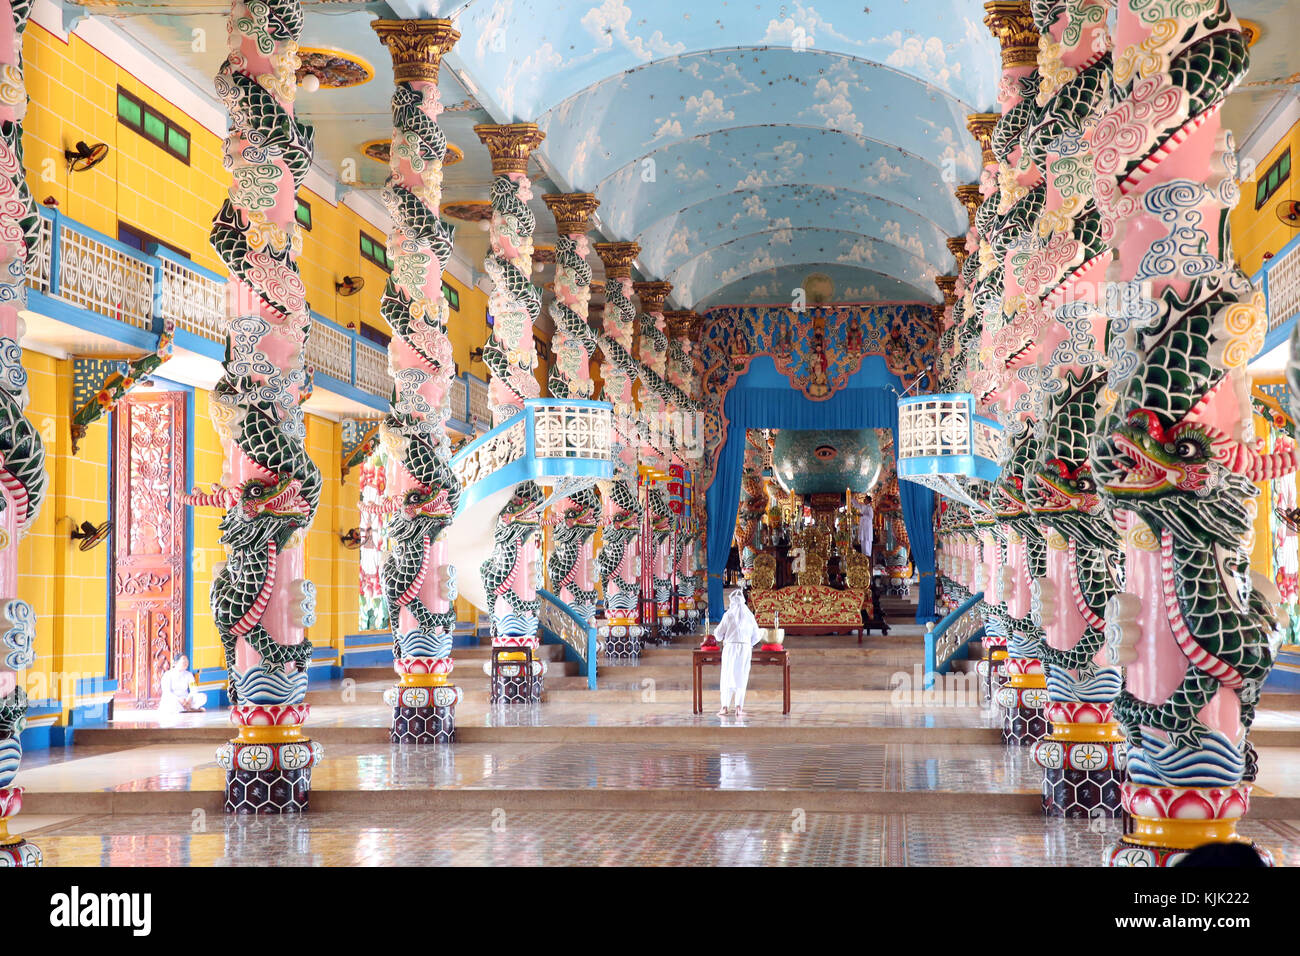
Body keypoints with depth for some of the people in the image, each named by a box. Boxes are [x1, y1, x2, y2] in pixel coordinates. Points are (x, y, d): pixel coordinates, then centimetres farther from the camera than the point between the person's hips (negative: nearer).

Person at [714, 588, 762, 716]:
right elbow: (756, 636, 9)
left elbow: (718, 634, 0)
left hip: (730, 647, -2)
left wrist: (721, 638, 23)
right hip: (745, 648, 2)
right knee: (741, 677, 7)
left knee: (728, 677, 4)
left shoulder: (729, 614, -3)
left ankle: (725, 707, -3)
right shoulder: (749, 615, 5)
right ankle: (739, 708, 2)